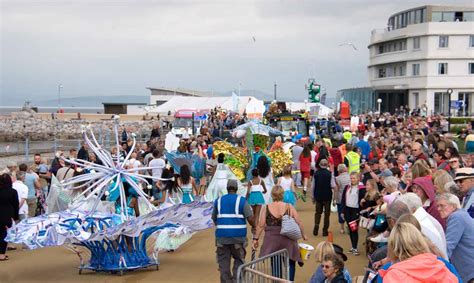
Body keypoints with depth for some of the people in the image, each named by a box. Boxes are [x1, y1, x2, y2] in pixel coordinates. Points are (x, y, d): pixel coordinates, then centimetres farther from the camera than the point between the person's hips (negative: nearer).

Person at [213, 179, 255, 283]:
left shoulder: (218, 201, 7)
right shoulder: (242, 200, -3)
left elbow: (214, 218, 15)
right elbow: (250, 218, -9)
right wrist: (254, 226, 10)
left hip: (221, 236, 2)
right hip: (238, 236, -2)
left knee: (223, 262, 7)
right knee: (239, 260, 13)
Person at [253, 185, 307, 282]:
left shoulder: (266, 208, -3)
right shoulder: (289, 207, -3)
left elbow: (261, 225, -5)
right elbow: (299, 223, -3)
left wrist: (256, 239, 4)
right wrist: (303, 235, 11)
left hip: (272, 240, 1)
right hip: (288, 240, 0)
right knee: (290, 263, 11)